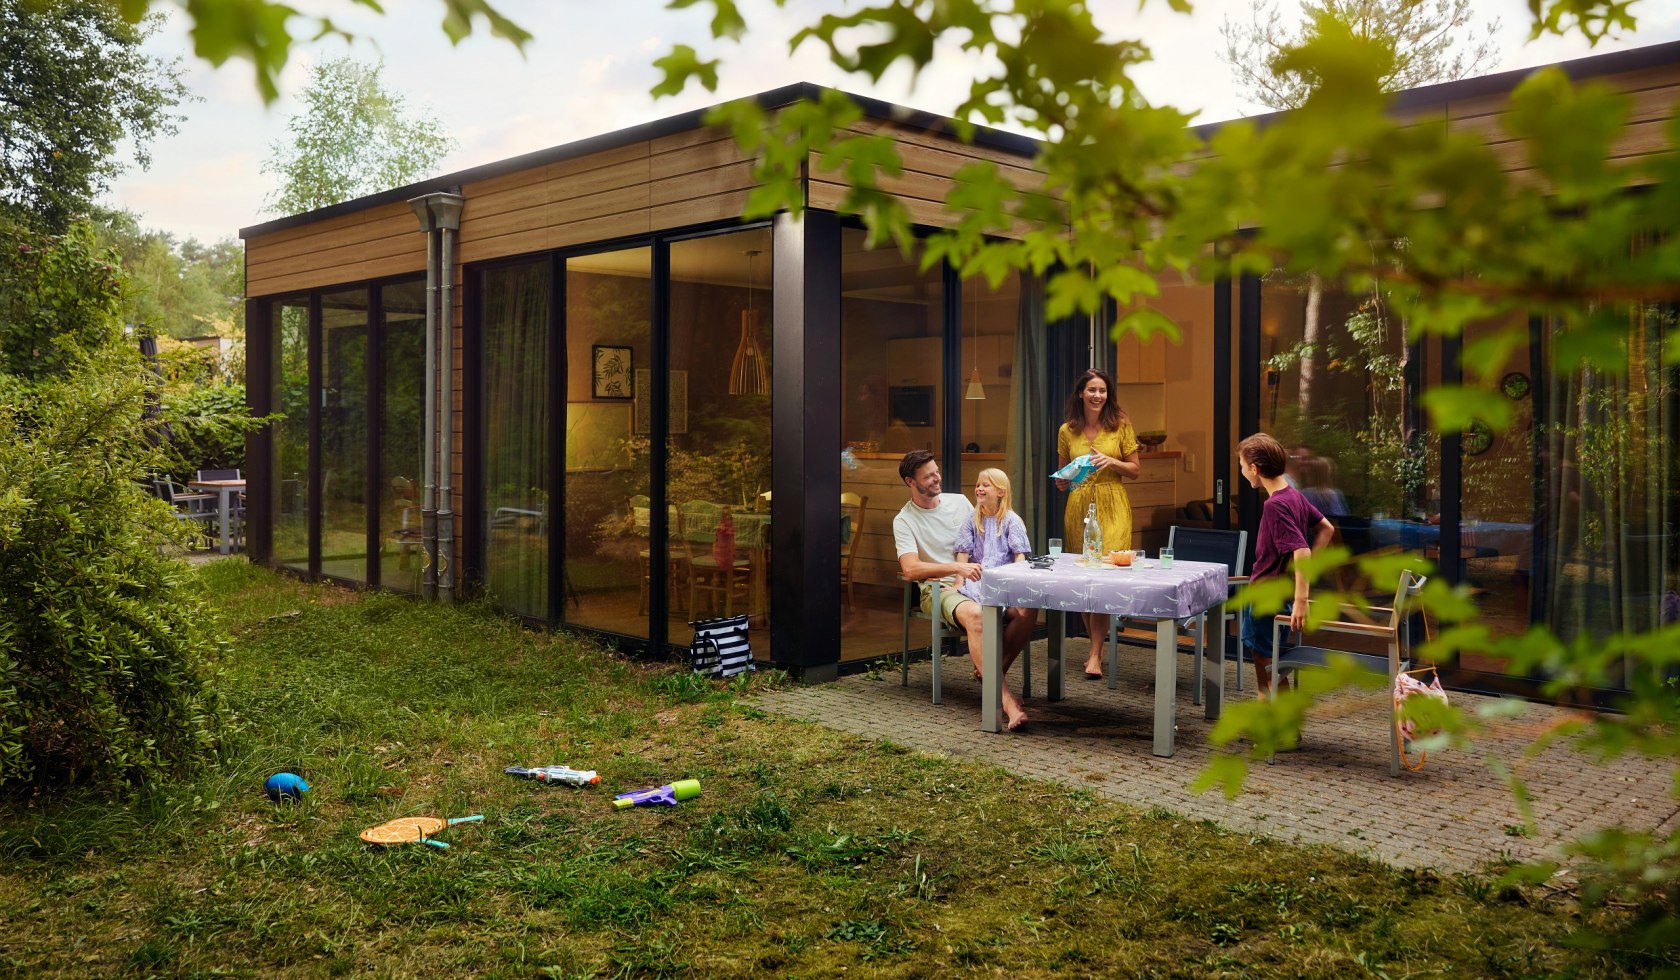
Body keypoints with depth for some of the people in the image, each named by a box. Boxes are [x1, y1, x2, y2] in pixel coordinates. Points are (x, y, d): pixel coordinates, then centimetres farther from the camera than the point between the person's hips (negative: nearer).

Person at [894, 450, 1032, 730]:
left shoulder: (959, 502, 14)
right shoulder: (904, 521, 0)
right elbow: (911, 570, -14)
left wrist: (966, 576, -1)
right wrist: (957, 568, -25)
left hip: (973, 582, 5)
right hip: (938, 589, -5)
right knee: (974, 614, -39)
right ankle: (1006, 699, -44)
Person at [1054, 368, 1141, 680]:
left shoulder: (1121, 425, 1)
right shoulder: (1067, 431, 7)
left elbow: (1135, 470, 5)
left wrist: (1112, 461, -12)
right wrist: (1062, 481, -6)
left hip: (1113, 506, -3)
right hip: (1079, 507, 3)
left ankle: (1095, 655, -8)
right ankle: (1098, 644, 23)